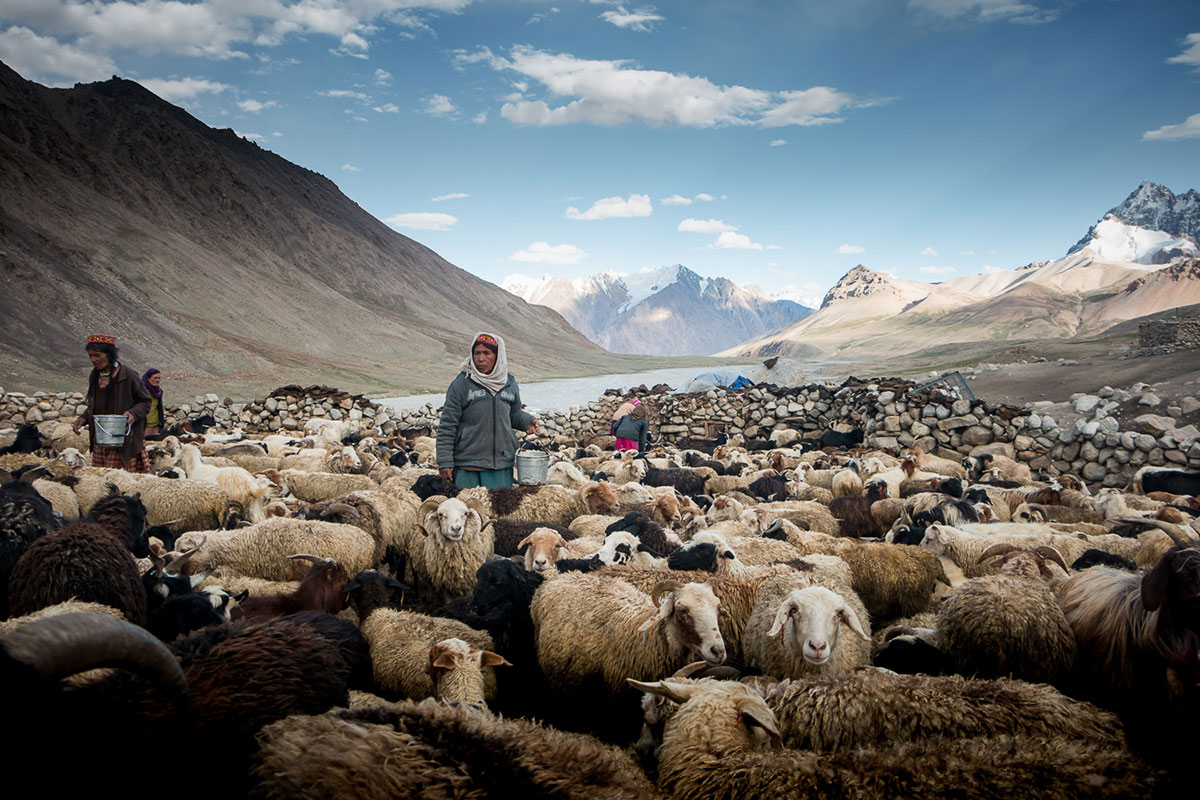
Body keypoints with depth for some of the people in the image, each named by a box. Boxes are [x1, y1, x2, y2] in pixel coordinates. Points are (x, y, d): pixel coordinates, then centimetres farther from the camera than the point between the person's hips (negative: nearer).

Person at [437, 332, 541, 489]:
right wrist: (444, 462, -6)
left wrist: (528, 421, 0)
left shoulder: (509, 384, 7)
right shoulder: (461, 384, -6)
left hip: (502, 465, 3)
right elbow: (447, 426, -4)